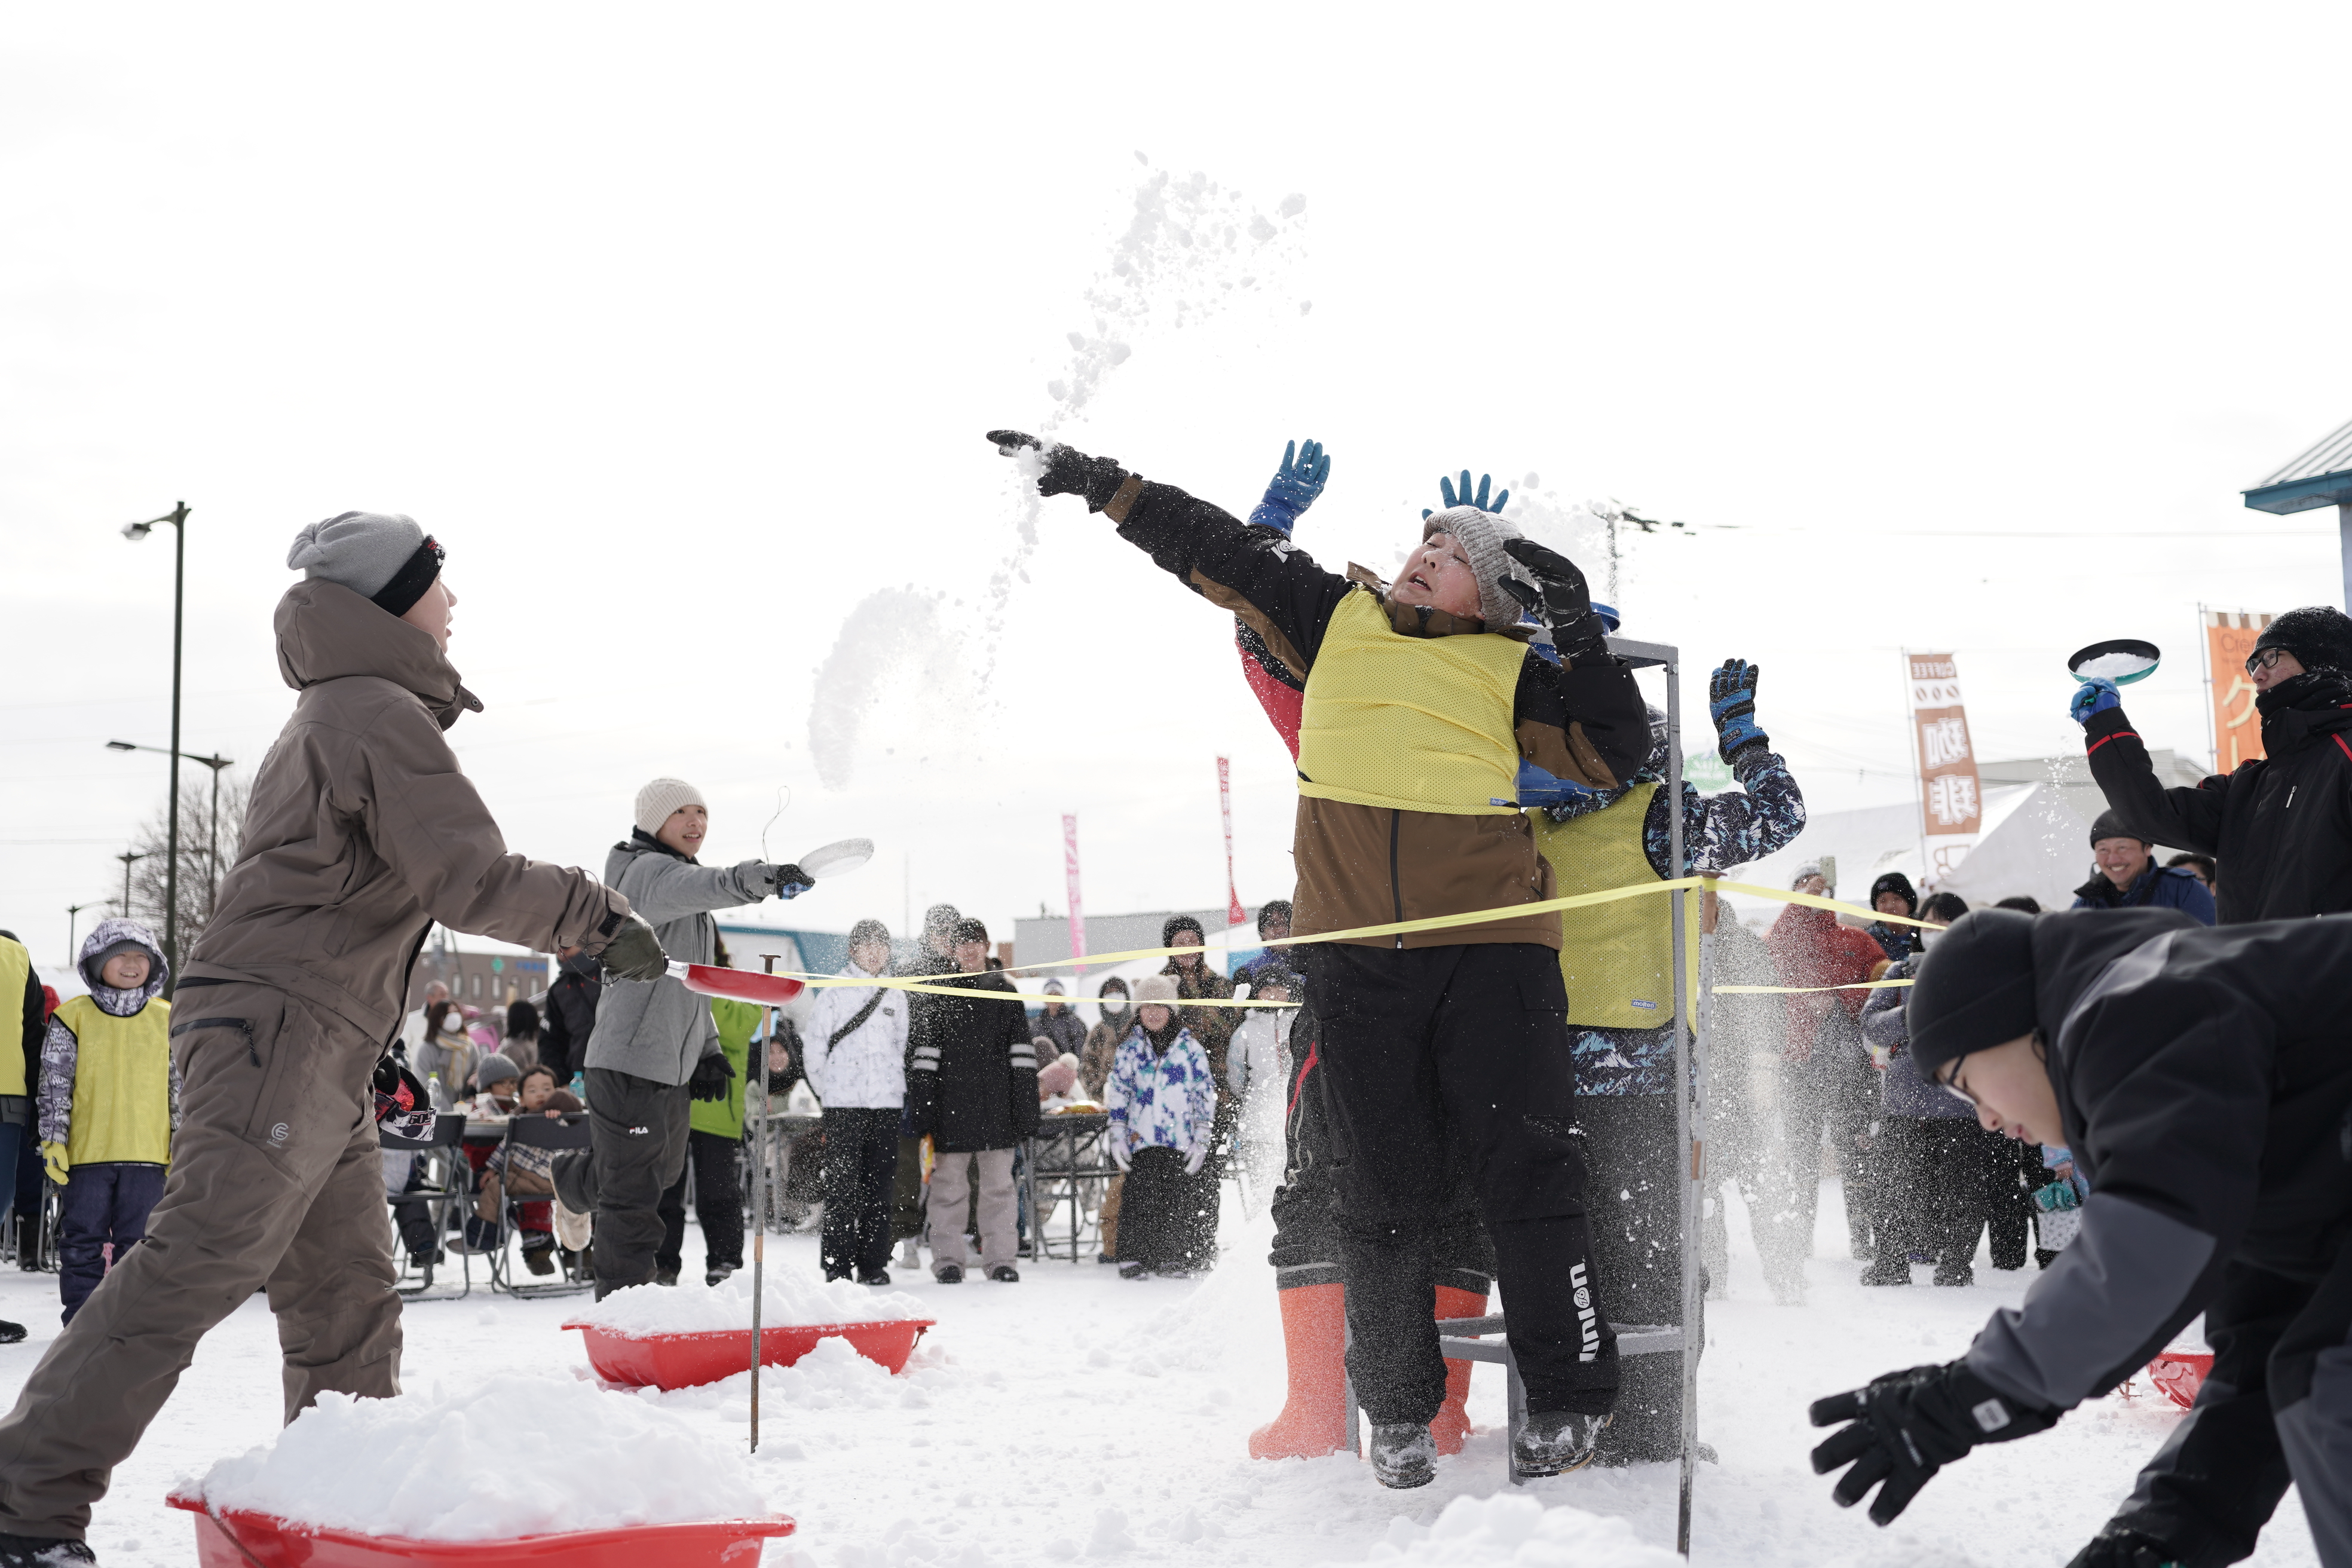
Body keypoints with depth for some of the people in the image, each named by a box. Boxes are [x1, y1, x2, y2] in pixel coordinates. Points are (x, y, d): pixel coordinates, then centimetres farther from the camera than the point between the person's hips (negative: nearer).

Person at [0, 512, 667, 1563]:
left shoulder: (332, 714, 24)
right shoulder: (379, 714, -9)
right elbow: (469, 879, -17)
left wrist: (365, 1042, 27)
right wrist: (600, 917, -7)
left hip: (318, 1052, 11)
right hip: (277, 1032, -11)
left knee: (347, 1298, 11)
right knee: (197, 1267, -16)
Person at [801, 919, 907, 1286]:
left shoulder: (896, 996, 14)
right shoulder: (833, 993, 3)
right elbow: (815, 1049, 4)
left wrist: (896, 1087, 12)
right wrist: (827, 1091, 2)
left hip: (887, 1103, 3)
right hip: (843, 1102, -3)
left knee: (879, 1183, 3)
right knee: (842, 1184, -6)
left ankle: (874, 1262, 8)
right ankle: (838, 1263, -4)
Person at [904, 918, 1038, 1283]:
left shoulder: (1005, 993, 11)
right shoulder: (939, 994, 7)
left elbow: (1022, 1054, 9)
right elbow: (925, 1053, 2)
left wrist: (1025, 1104, 1)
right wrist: (922, 1108, -6)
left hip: (996, 1104, 1)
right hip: (951, 1104, -1)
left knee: (999, 1184, 3)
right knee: (949, 1185, 1)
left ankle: (1000, 1259, 9)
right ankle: (948, 1260, 8)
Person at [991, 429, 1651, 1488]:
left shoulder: (1513, 667, 10)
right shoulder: (1337, 618, 15)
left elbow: (1612, 755, 2)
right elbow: (1211, 550, 16)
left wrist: (1575, 634, -3)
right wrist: (1088, 480, 15)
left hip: (1490, 944, -1)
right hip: (1356, 954, 2)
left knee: (1526, 1170, -3)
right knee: (1388, 1185, 6)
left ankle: (1567, 1401, 8)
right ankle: (1397, 1409, 16)